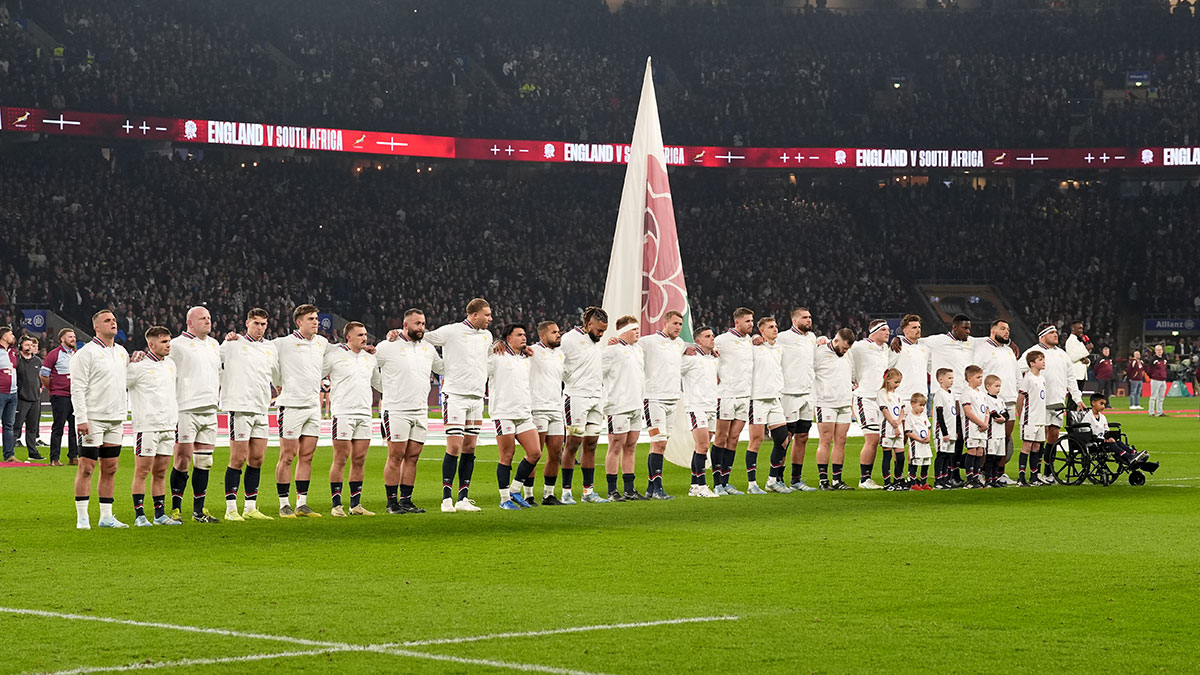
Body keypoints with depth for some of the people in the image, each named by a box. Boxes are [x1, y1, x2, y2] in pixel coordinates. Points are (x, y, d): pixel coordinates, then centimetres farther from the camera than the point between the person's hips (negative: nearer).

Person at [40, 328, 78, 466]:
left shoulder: (77, 355, 12)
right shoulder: (55, 354, -7)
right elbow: (44, 375, -7)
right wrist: (52, 390, 0)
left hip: (75, 396, 6)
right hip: (60, 396, -6)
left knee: (74, 427, 6)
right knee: (58, 427, -3)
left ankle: (73, 457, 12)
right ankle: (55, 458, 1)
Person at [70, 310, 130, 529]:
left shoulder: (122, 353, 15)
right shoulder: (86, 353, -7)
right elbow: (77, 389, -11)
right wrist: (81, 419, -18)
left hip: (115, 420, 7)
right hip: (92, 419, -7)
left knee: (110, 469, 7)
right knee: (87, 468, -6)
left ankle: (106, 517, 12)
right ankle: (82, 517, -4)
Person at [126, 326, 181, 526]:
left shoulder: (170, 365, 15)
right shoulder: (139, 367, -9)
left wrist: (175, 420, 23)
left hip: (168, 427, 7)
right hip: (146, 426, -7)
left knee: (160, 473, 10)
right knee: (142, 472, -5)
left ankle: (160, 514, 14)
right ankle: (139, 515, -4)